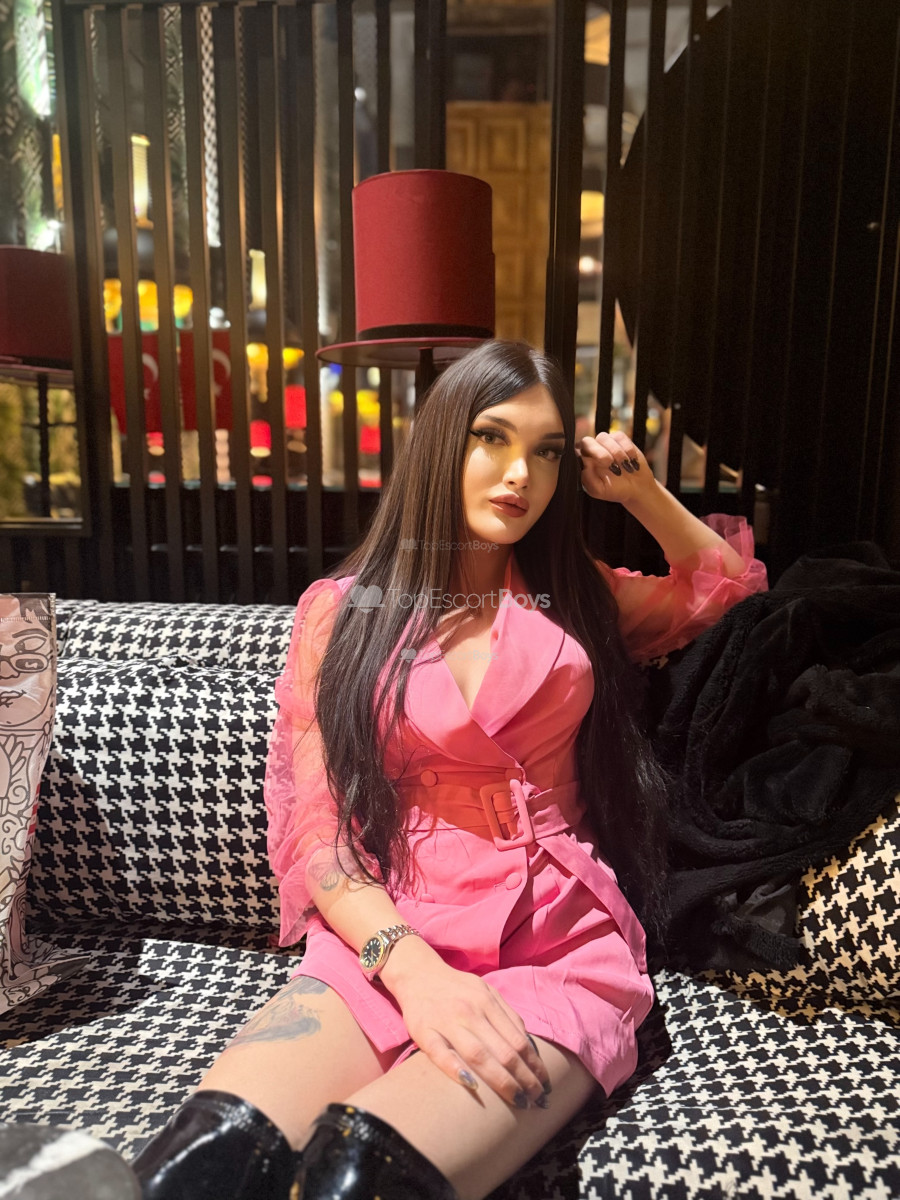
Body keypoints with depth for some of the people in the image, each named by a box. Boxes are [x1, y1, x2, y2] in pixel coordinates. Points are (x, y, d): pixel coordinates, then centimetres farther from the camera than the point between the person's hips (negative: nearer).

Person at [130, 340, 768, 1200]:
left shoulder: (575, 596, 14)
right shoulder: (341, 611, 7)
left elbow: (730, 580, 29)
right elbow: (315, 828, -1)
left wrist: (639, 491, 14)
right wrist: (411, 967, -18)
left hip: (565, 940, 1)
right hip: (390, 937, 0)